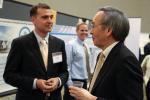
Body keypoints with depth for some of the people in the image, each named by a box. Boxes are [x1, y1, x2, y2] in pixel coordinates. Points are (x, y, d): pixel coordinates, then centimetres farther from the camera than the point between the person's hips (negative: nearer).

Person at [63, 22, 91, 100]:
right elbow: (67, 65, -14)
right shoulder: (71, 45, -11)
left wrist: (87, 79, 17)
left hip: (84, 82, 7)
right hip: (74, 82, -7)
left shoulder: (86, 46, 11)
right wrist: (69, 83, -17)